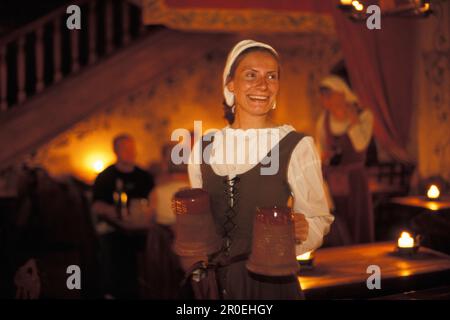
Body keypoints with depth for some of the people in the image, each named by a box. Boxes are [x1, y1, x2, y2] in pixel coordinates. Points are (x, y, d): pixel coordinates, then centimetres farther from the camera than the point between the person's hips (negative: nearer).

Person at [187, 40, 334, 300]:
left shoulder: (297, 146, -10)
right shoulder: (205, 147, 1)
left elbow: (319, 218, -9)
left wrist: (302, 229, -28)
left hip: (269, 282, -3)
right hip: (211, 280, 4)